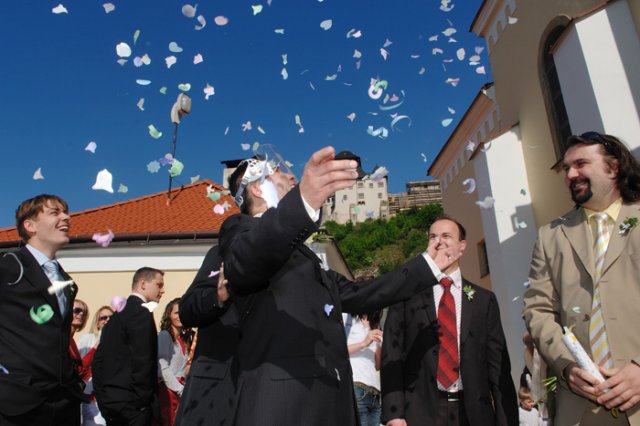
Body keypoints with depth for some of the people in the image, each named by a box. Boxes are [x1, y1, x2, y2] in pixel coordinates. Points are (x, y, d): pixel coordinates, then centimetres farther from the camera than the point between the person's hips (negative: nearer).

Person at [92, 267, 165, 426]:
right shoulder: (141, 312, -13)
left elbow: (98, 359, 15)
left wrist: (102, 398, 17)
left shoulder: (117, 315, 13)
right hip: (132, 402, -9)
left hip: (111, 400, 9)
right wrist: (145, 401, -12)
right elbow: (142, 361, -20)